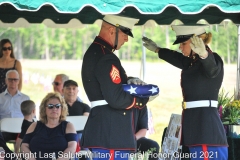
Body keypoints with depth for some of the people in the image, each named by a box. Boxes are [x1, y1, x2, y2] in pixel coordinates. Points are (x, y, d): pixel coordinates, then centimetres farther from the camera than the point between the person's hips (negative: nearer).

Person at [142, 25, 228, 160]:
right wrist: (157, 49, 55)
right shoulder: (191, 62, 17)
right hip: (195, 127, 9)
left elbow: (212, 68, -33)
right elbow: (178, 58, 39)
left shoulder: (214, 59, -9)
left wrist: (204, 54, -56)